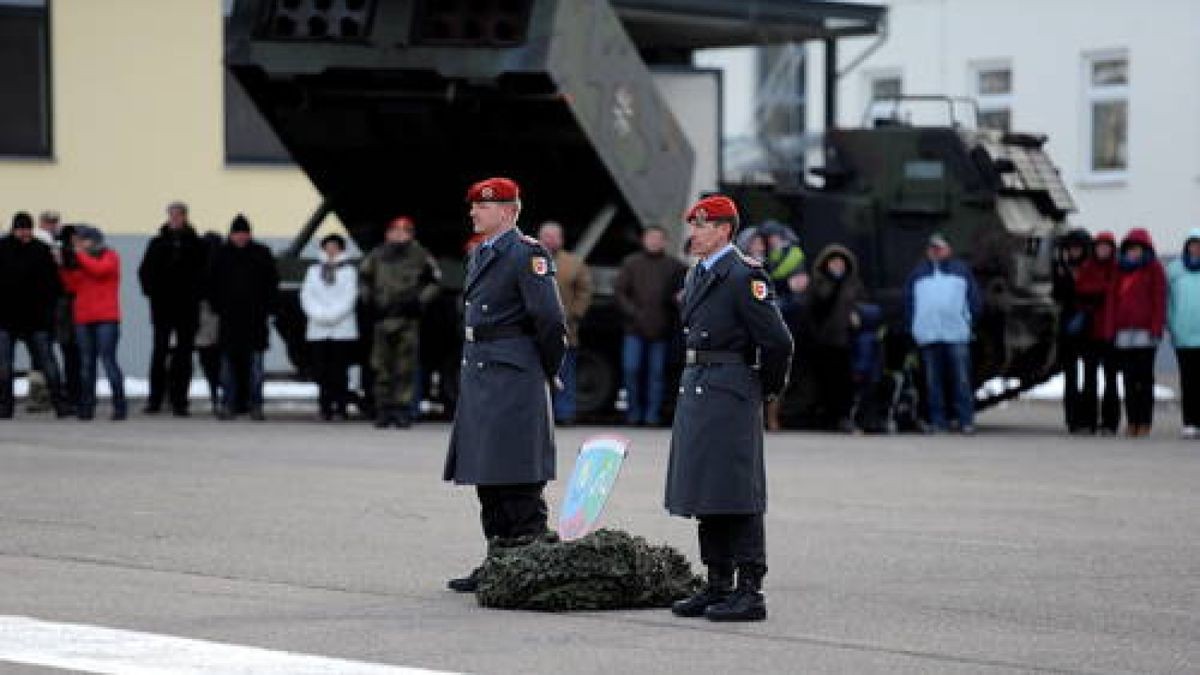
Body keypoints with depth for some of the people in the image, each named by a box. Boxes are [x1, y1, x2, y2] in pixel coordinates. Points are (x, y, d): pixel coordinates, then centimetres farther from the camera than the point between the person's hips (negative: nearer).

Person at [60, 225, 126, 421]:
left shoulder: (110, 256, 4)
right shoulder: (78, 260, 19)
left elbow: (100, 269, -16)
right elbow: (72, 286, 14)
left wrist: (80, 254, -8)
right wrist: (66, 267, 1)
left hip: (106, 318, -5)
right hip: (83, 318, 5)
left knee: (108, 359, -11)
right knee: (86, 363, 2)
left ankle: (120, 405, -9)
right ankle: (87, 406, 3)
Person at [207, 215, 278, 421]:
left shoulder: (262, 254, 5)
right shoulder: (221, 255, 7)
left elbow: (272, 284, 7)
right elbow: (211, 285, 11)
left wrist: (268, 309, -1)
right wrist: (217, 307, 2)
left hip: (255, 318, -1)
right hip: (229, 317, 1)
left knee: (255, 363, -1)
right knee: (229, 361, 1)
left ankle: (255, 405, 1)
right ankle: (228, 405, 3)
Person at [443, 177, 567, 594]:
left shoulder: (527, 254, -12)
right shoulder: (481, 255, 17)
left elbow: (550, 320, -16)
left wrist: (547, 372, -6)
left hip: (513, 379, -9)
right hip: (478, 374, 9)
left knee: (518, 480, -7)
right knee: (488, 479, 13)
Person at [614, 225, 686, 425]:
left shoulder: (673, 265, 4)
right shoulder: (632, 263, 5)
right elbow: (619, 290, 3)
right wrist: (632, 312, -8)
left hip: (660, 330, 0)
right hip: (635, 329, 0)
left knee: (657, 372, 2)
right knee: (631, 370, -2)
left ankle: (652, 414, 8)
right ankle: (634, 411, 11)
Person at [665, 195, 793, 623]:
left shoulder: (744, 276, -13)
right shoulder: (697, 275, 15)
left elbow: (777, 340, -15)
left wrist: (769, 388, -3)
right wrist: (694, 383, 18)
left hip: (731, 394, -9)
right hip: (696, 389, 9)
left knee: (736, 495, -9)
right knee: (706, 493, 12)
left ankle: (750, 592, -7)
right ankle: (718, 587, 18)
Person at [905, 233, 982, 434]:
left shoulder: (961, 269, 17)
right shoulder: (918, 274, 20)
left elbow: (975, 298, 14)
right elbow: (908, 302, 18)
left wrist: (969, 320, 3)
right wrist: (914, 327, 7)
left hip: (957, 334, -2)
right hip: (928, 335, 2)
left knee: (962, 379, -7)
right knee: (933, 380, 0)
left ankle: (966, 420, -6)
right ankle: (937, 420, 3)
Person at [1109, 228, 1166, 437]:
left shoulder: (1153, 269, 2)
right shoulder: (1120, 269, 17)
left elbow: (1160, 300, -3)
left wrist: (1156, 328, -11)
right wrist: (1113, 327, 9)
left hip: (1145, 332, -5)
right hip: (1123, 332, 5)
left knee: (1144, 378, -3)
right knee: (1129, 380, 4)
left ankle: (1145, 423, -3)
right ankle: (1132, 422, 7)